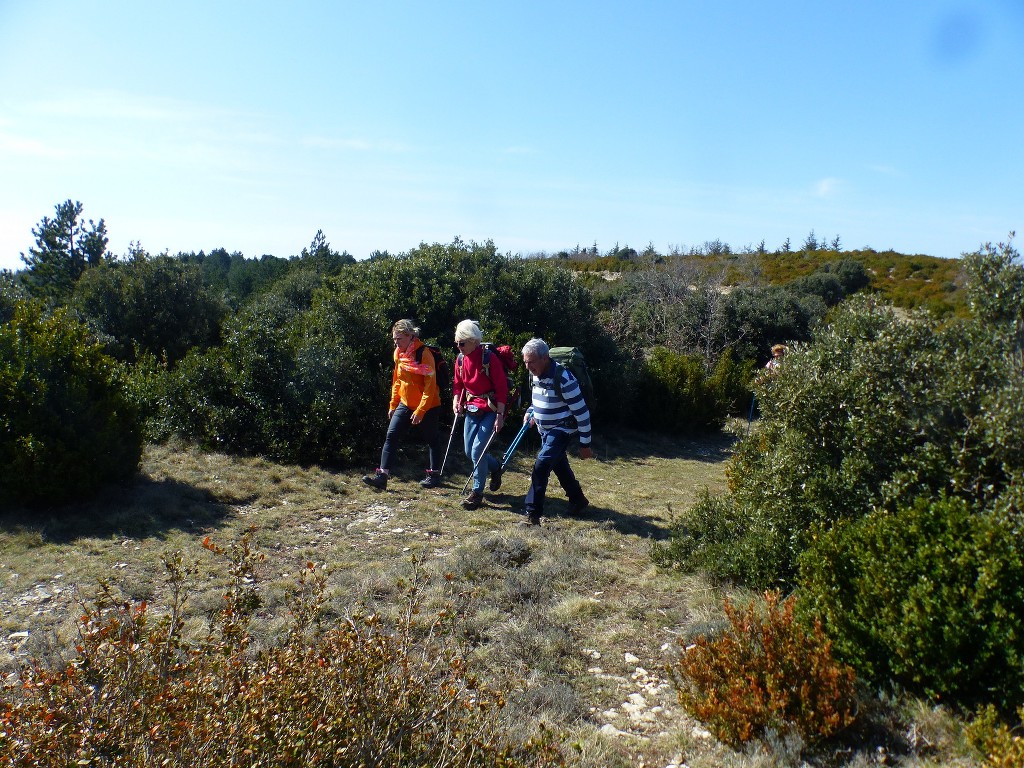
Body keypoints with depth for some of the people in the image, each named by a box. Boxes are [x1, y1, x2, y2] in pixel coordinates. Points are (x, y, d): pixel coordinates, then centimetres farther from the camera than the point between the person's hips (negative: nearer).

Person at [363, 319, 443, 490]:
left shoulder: (424, 354, -17)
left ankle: (434, 475, 24)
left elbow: (430, 386, -20)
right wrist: (393, 404, 14)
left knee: (432, 440, 9)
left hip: (428, 406, -7)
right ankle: (382, 475, -7)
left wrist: (420, 411, -22)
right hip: (405, 405, 7)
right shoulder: (399, 354, 6)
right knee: (391, 437, -4)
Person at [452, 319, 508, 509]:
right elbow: (457, 383, 13)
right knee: (469, 451, 10)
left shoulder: (490, 358, -18)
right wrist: (456, 401, -5)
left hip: (490, 410, -7)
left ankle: (477, 492, 1)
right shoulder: (461, 359, 2)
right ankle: (496, 467, 38)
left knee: (477, 450, -13)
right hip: (471, 408, 7)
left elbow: (501, 388, -17)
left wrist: (500, 415, -20)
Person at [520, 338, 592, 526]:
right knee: (559, 466, 21)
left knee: (540, 467, -19)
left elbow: (582, 412, -23)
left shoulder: (563, 378, -28)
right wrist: (530, 412, 0)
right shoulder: (535, 375, -3)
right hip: (545, 430, 9)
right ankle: (578, 501, 42)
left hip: (562, 430, -8)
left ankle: (532, 514, -14)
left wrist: (585, 444, -18)